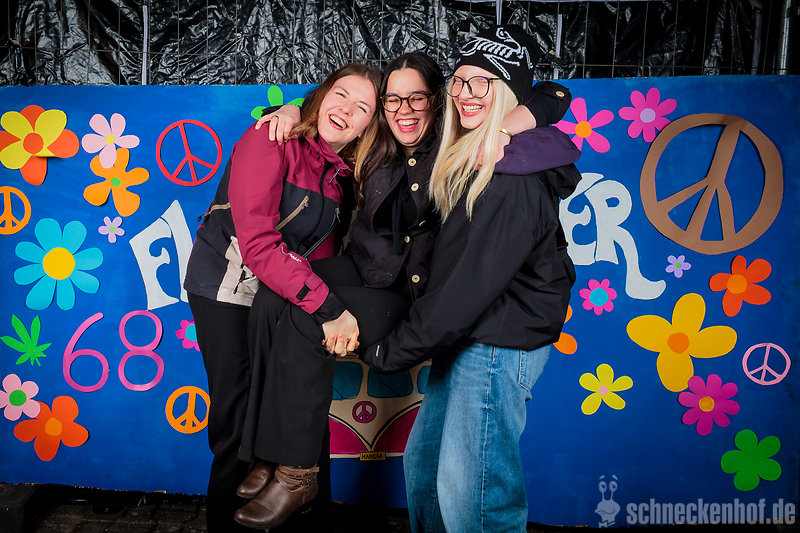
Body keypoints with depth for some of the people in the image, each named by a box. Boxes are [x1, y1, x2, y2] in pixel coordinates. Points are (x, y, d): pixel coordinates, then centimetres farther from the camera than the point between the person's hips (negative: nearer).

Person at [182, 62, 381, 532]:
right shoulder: (270, 142, -18)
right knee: (238, 416, -3)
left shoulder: (344, 171, 2)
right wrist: (328, 308, -32)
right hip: (228, 286, -6)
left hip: (288, 290, 6)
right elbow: (257, 243, -29)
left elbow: (321, 249, 6)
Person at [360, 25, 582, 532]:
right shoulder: (468, 159, 10)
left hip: (499, 344, -9)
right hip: (463, 337, 9)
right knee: (422, 464, 18)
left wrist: (393, 350, -15)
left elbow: (474, 281, -22)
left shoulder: (517, 181, -21)